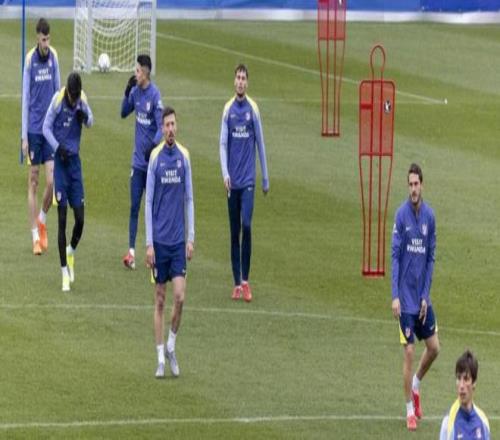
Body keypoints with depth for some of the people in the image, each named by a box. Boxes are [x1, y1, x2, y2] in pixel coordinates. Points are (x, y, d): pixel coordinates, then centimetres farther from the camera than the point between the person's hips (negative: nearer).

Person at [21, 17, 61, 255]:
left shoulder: (54, 57, 1)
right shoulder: (30, 60, -7)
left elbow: (58, 91, 9)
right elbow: (25, 98, -4)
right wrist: (24, 136, -5)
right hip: (34, 128, -3)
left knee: (51, 180, -4)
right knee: (33, 182, 2)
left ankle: (42, 220, 22)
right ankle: (35, 237, 6)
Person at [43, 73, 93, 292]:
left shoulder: (82, 100, -2)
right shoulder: (58, 100, -13)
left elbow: (90, 121, 4)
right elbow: (46, 127, -8)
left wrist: (84, 116, -18)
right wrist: (58, 147, -20)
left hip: (75, 160, 4)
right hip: (61, 161, -4)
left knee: (80, 218, 0)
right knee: (62, 219, -5)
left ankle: (71, 252, 29)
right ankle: (64, 270, 2)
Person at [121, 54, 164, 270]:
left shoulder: (155, 95, -15)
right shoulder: (135, 92, 4)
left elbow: (161, 127, -16)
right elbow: (124, 112, 14)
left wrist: (153, 146, -31)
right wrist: (127, 93, -2)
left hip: (151, 161, -5)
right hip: (137, 161, 5)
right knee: (134, 206, 3)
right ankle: (131, 251, 3)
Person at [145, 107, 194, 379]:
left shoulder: (184, 157, 3)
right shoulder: (155, 158, -4)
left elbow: (189, 199, 9)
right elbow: (148, 202, -2)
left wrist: (191, 238, 4)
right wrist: (148, 243, -6)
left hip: (179, 240, 2)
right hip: (159, 239, -2)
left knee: (179, 297, -8)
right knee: (160, 300, 3)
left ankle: (171, 347, 12)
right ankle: (161, 358, 9)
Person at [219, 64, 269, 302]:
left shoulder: (253, 109, -1)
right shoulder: (228, 109, 3)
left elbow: (260, 144, 5)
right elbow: (223, 144, 3)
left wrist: (265, 178, 7)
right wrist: (225, 173, -12)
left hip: (248, 179, -2)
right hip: (232, 181, 2)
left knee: (246, 226, -14)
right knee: (234, 231, 5)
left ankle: (246, 280, -6)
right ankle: (237, 283, 9)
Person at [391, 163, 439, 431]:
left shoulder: (429, 216, 1)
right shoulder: (401, 215, -10)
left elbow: (431, 258, 6)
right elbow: (395, 255, -10)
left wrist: (425, 296, -1)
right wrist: (395, 295, -16)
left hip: (423, 296, 4)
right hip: (406, 297, -4)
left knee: (434, 348, 8)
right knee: (409, 352, -3)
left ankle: (416, 384, 34)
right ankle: (410, 411, 6)